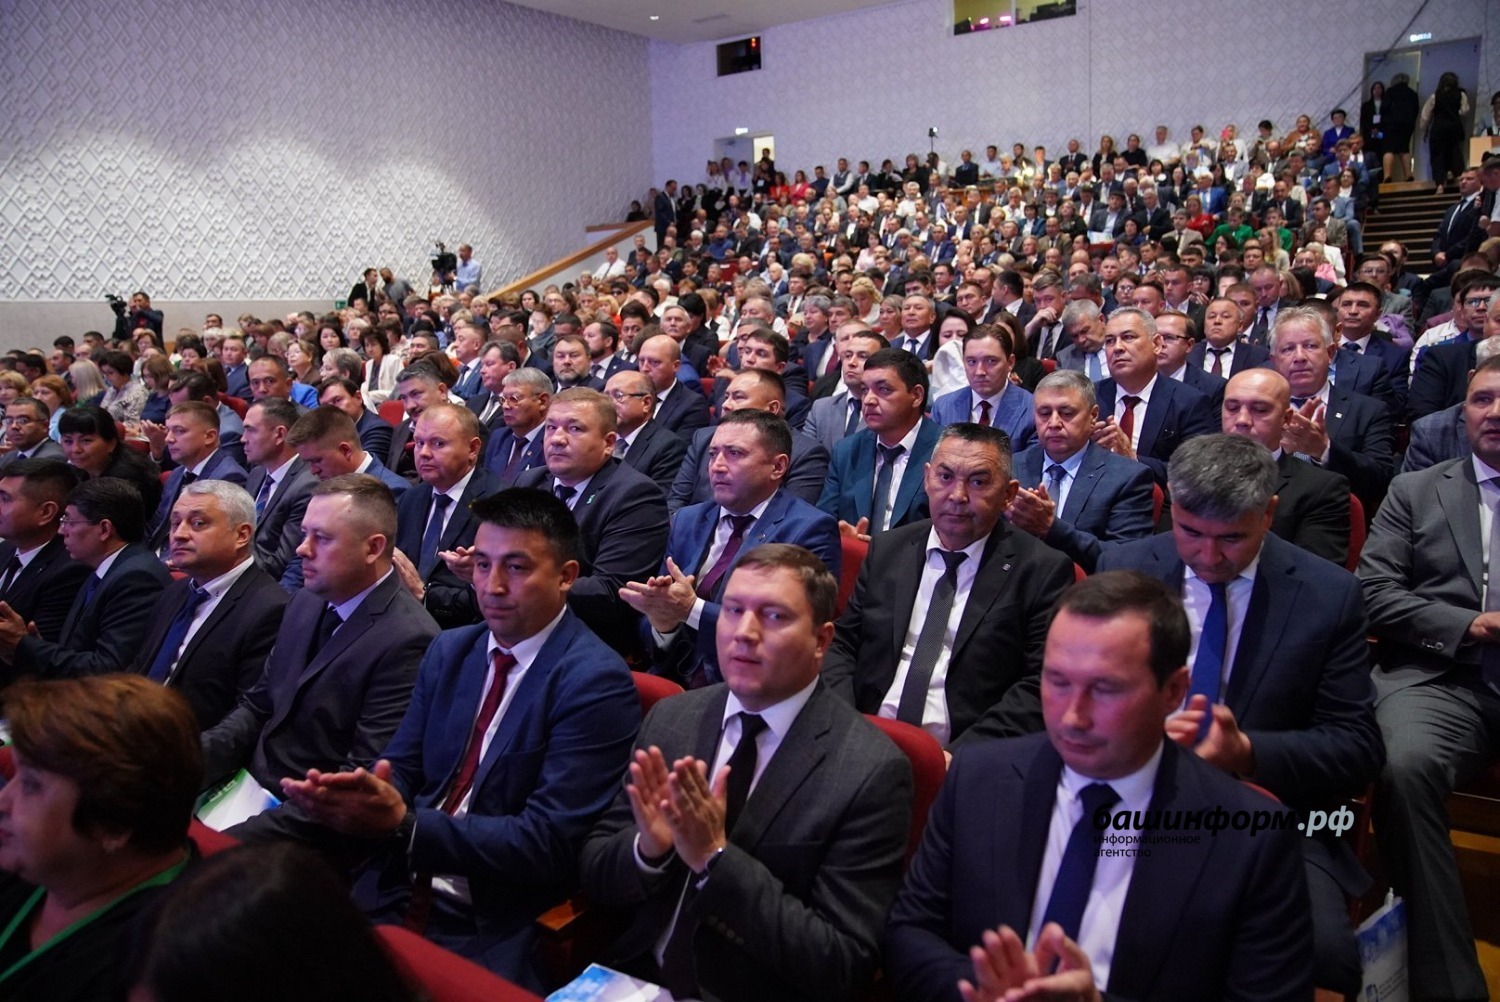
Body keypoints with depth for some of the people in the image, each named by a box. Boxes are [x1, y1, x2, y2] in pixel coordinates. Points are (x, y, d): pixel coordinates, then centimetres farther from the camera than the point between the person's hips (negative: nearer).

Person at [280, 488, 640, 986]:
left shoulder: (595, 682, -14)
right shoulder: (449, 650, 9)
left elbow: (549, 844, -18)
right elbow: (400, 766, 7)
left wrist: (404, 824, -25)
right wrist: (346, 797, -16)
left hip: (487, 931, -6)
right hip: (397, 894, 6)